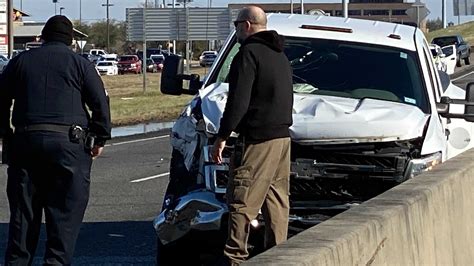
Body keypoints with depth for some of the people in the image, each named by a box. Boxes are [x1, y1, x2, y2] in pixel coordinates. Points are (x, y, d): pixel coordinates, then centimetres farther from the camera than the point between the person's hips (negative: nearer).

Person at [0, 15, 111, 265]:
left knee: (22, 211, 9)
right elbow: (100, 104, -1)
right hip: (69, 143, -3)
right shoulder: (80, 64, 4)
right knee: (65, 212, 0)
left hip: (25, 141, 3)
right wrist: (100, 139, 6)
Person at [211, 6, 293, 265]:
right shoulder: (280, 56, 18)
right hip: (282, 136, 9)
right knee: (276, 200, 11)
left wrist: (222, 136, -14)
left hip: (257, 138, -9)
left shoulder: (249, 54, -11)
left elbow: (238, 101, -17)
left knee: (241, 200, -8)